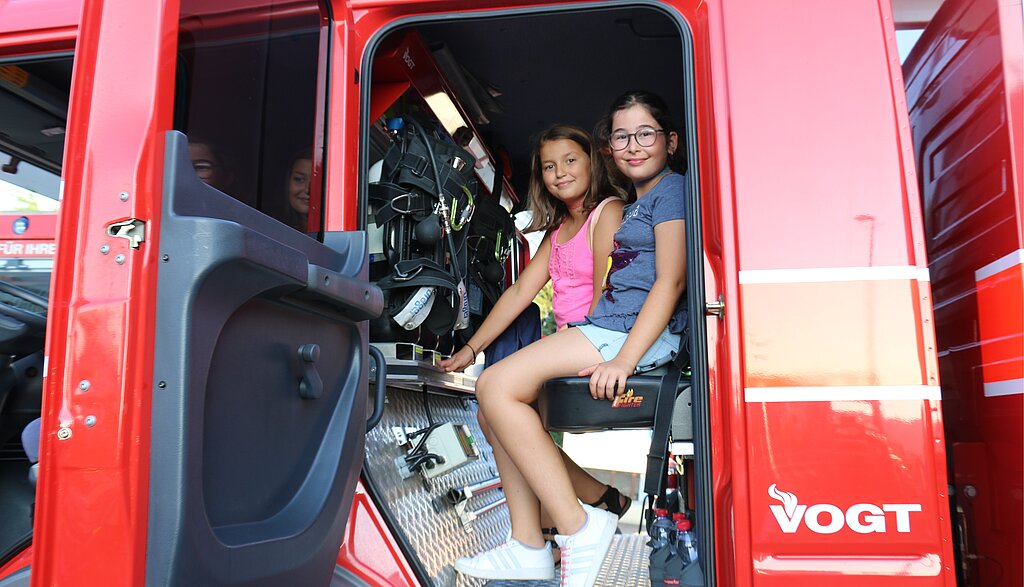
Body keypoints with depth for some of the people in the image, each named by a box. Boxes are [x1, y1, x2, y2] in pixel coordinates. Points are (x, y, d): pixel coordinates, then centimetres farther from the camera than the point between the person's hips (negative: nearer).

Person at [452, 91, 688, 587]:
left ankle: (578, 527, -16)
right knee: (495, 388, 1)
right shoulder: (635, 202, 27)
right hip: (609, 328, 10)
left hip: (640, 333, -10)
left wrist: (623, 360, -24)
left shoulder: (671, 189, -1)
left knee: (500, 386, -19)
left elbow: (670, 281, -13)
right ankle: (528, 546, -2)